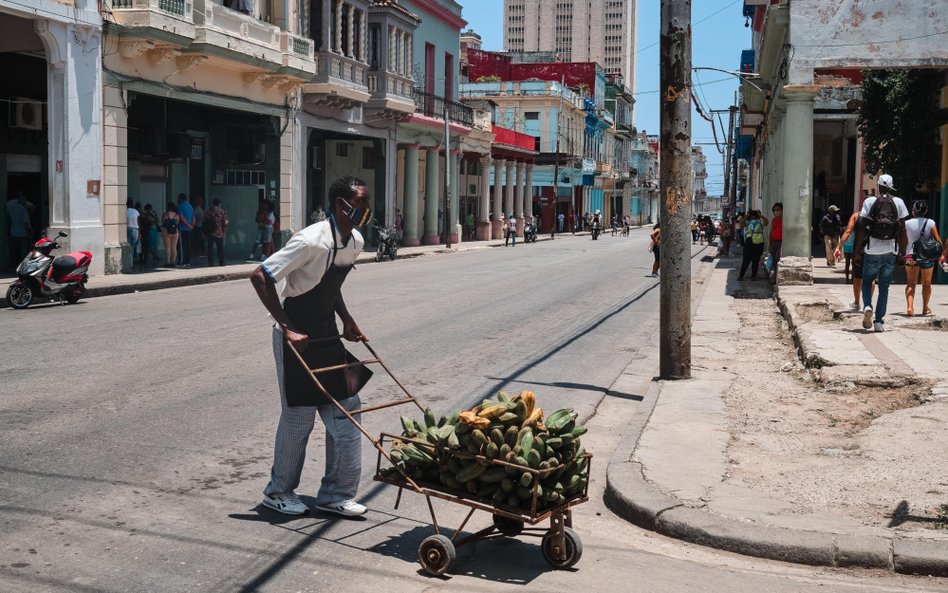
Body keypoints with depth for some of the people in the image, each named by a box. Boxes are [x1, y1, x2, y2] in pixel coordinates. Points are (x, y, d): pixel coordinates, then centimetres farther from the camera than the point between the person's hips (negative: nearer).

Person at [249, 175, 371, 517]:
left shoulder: (355, 243, 2)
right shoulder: (312, 241, -24)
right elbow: (260, 277, -25)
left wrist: (346, 320, 7)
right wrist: (287, 329, -26)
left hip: (327, 335, 8)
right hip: (297, 337, -8)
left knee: (346, 409, 6)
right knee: (298, 416, 2)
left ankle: (336, 494, 16)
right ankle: (279, 492, 22)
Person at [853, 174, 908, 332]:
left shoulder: (869, 201, -2)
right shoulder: (898, 202, 2)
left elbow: (862, 228, -4)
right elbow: (902, 230, 1)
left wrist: (858, 251, 1)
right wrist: (903, 253, 7)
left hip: (872, 251, -1)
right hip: (891, 251, 1)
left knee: (867, 281, 14)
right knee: (884, 286, 9)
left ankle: (867, 306, -12)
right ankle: (879, 321, 8)